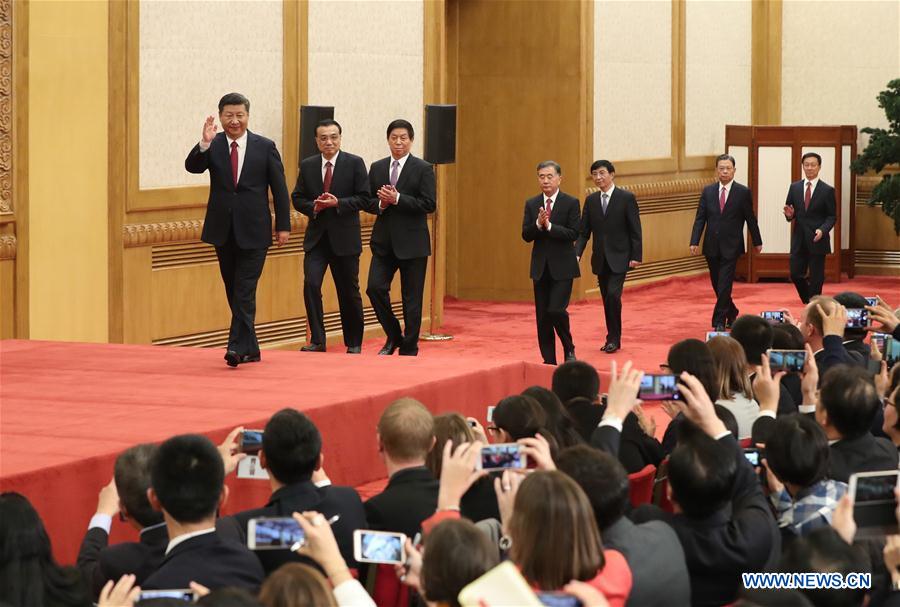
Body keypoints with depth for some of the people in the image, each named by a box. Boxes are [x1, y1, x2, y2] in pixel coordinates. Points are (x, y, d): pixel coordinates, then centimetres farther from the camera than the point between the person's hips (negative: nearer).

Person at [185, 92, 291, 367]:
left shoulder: (265, 147, 0)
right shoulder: (212, 146, 3)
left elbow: (279, 189, 2)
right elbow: (192, 167, -14)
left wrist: (283, 225, -1)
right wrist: (204, 144, -30)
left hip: (253, 231, -3)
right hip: (223, 230, 3)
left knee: (245, 292, -11)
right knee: (234, 292, 10)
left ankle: (237, 347, -14)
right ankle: (250, 348, 20)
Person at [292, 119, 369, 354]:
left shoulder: (354, 163, -3)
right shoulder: (307, 165, 6)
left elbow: (364, 198, -6)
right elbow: (297, 198, 8)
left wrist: (338, 203, -19)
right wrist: (313, 207, -12)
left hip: (344, 238, -2)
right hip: (316, 237, 2)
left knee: (349, 292, 7)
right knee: (311, 285, -14)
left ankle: (354, 343, 22)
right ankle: (317, 340, -6)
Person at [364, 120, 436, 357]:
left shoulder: (423, 169, -3)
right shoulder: (377, 168, 11)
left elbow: (429, 204, -11)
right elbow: (367, 202, 11)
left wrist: (397, 199, -18)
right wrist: (381, 204, -11)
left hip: (412, 242, -4)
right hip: (384, 241, 4)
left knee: (412, 298, 1)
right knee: (375, 288, -8)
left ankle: (409, 349, 11)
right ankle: (393, 336, 13)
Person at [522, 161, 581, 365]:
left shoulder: (571, 203, -4)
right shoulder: (531, 204, 7)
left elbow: (574, 234, -12)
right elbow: (526, 235, 1)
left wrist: (549, 226, -20)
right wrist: (538, 224, -17)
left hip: (562, 266, -4)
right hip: (540, 267, 4)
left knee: (556, 310, -15)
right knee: (542, 316, 5)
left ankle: (569, 349, 9)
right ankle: (549, 360, 13)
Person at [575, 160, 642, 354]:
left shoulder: (626, 198, -6)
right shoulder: (591, 200, 7)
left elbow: (635, 230, -6)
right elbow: (584, 232, 6)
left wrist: (636, 256, -12)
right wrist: (577, 254, -8)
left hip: (619, 257, -5)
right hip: (600, 258, 5)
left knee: (613, 295, -17)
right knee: (606, 299, 9)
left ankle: (614, 338, -7)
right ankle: (612, 338, 18)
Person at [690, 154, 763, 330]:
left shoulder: (743, 192, -2)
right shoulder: (708, 191, 5)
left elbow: (750, 219, 3)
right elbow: (700, 218, 3)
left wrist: (757, 242, 9)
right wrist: (694, 242, -6)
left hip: (731, 247, -4)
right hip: (712, 246, 4)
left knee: (724, 285, -10)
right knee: (717, 285, 12)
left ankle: (719, 322, -6)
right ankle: (731, 313, 33)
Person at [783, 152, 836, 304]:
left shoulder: (827, 190, -2)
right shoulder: (794, 187, 8)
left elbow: (831, 216, -2)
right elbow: (790, 211, 12)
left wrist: (822, 230, -20)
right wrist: (789, 215, -12)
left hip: (817, 240, -3)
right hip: (799, 240, 3)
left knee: (816, 278, 0)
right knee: (795, 275, 3)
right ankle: (808, 302, 25)